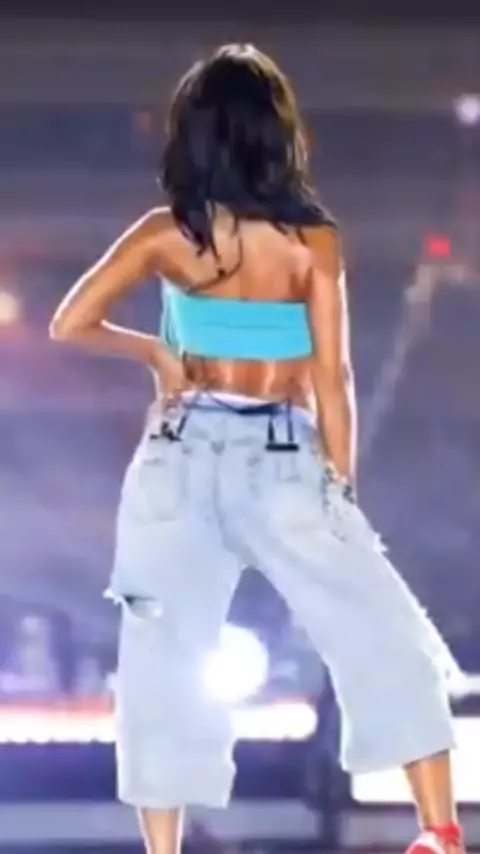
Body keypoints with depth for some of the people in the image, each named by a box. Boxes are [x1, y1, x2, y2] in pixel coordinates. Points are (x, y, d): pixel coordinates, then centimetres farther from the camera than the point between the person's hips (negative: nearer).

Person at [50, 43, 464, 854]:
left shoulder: (164, 234, -1)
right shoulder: (312, 240, -7)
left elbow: (69, 323, 1)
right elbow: (331, 380, -6)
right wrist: (342, 485, 4)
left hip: (180, 458, 2)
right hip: (281, 463, -2)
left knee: (164, 662, 8)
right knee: (390, 645, 9)